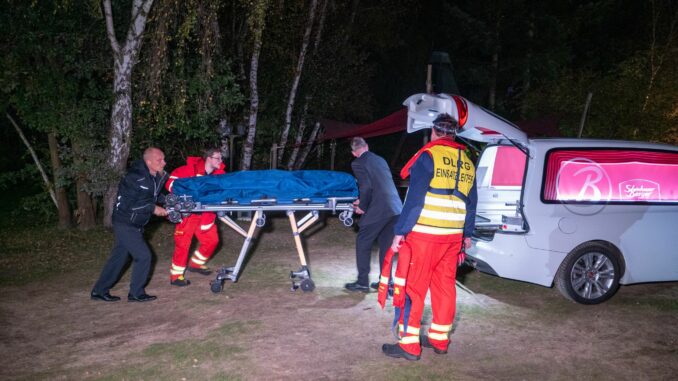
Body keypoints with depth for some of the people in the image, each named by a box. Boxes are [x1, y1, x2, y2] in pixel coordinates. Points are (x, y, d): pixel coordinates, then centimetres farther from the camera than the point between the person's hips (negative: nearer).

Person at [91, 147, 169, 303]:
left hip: (135, 224, 8)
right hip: (125, 224, -8)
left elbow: (154, 196, 14)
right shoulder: (135, 178, -24)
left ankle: (99, 291, 27)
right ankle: (136, 293, 8)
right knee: (143, 255, -7)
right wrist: (153, 208, -23)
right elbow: (127, 203, -25)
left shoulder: (155, 176, 0)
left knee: (119, 257, 15)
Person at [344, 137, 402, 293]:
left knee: (363, 243, 7)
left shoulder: (358, 163, -2)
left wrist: (363, 207, 2)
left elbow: (366, 187, -12)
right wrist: (363, 200, 25)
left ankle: (362, 282, 11)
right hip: (396, 208, 7)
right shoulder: (380, 160, 19)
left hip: (377, 210, -7)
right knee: (386, 245, 16)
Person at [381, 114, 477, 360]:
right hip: (453, 236, 7)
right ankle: (439, 339, 24)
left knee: (412, 287, 0)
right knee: (445, 287, 14)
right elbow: (471, 203, 18)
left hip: (423, 235, -6)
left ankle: (409, 344, 3)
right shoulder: (467, 163, 13)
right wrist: (467, 234, 28)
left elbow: (415, 198, -14)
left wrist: (400, 232, -12)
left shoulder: (428, 155, -8)